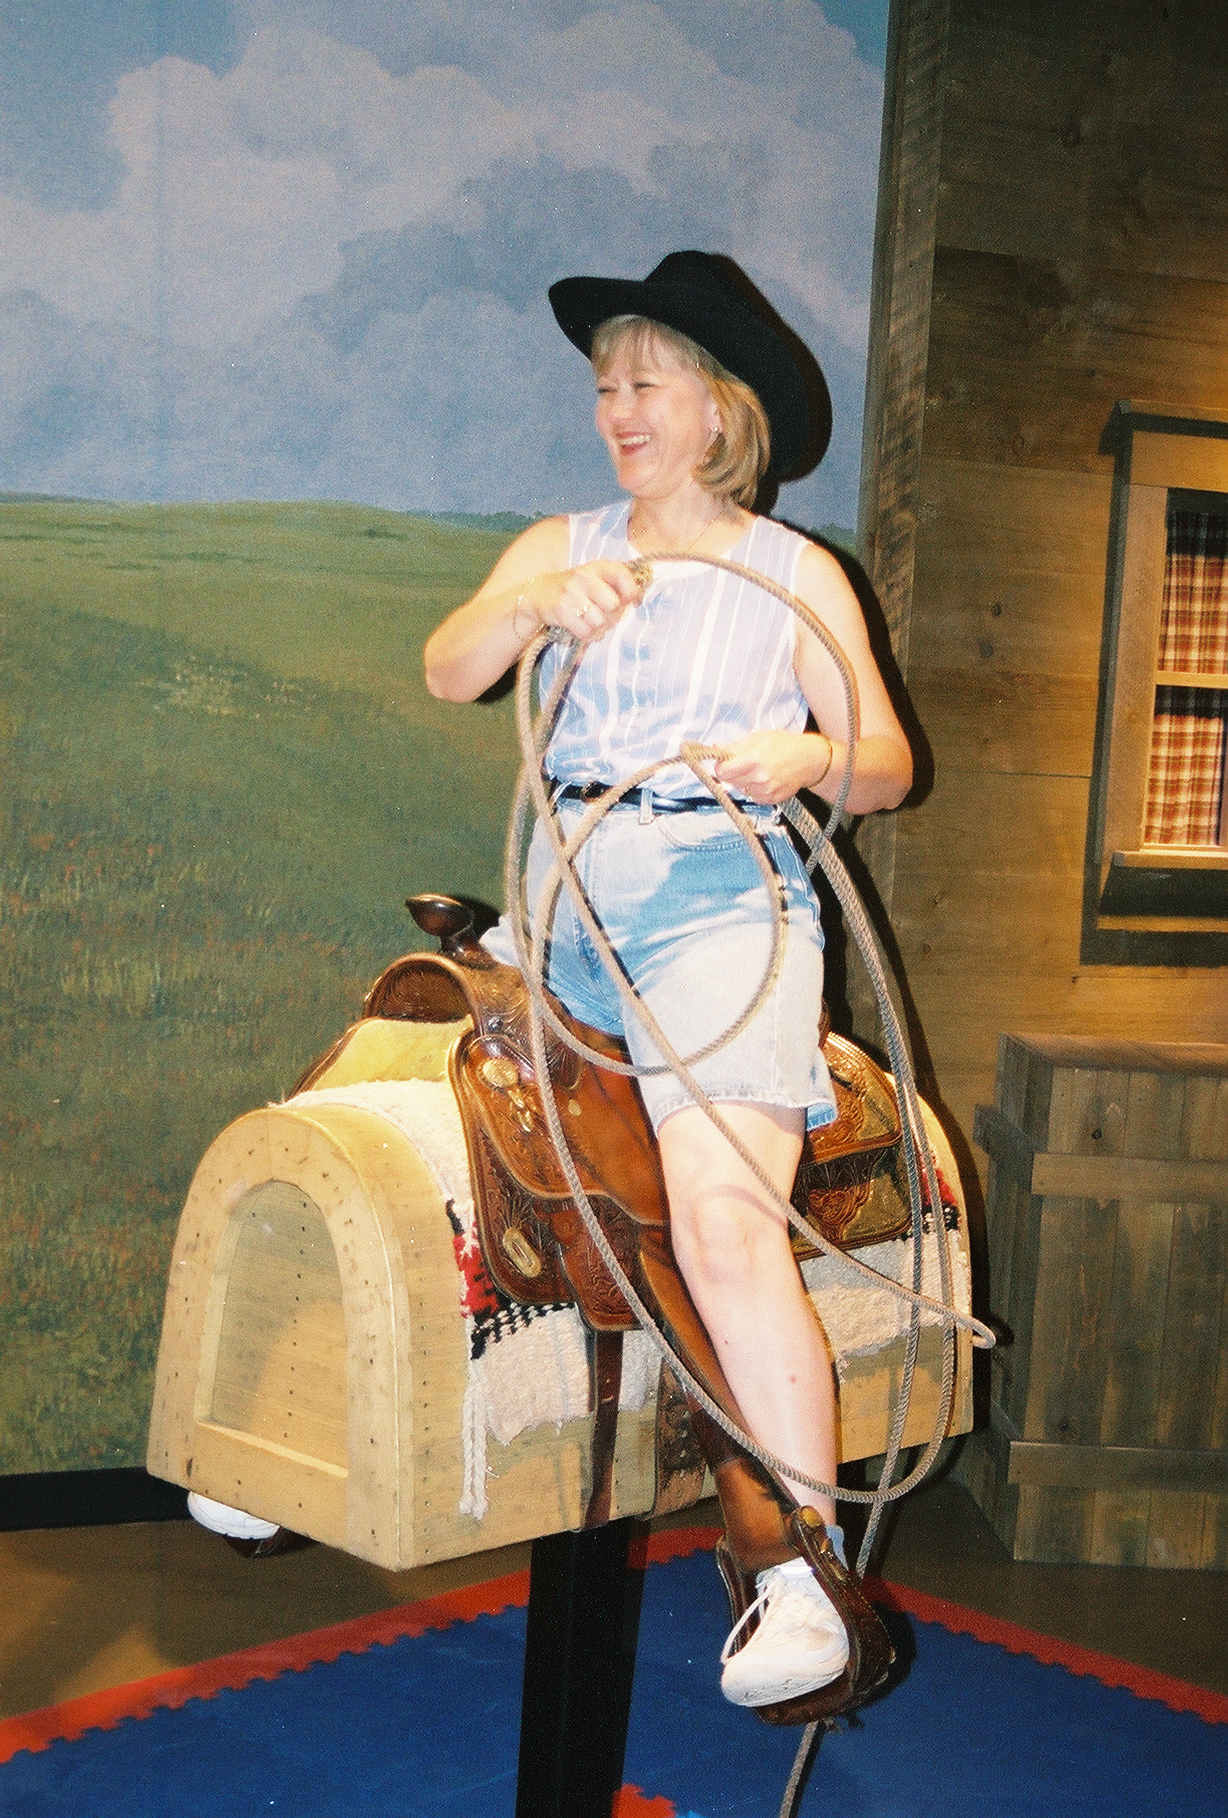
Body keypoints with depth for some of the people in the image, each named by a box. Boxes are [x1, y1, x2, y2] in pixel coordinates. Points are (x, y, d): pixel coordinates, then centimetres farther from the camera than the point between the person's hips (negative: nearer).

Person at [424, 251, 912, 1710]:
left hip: (719, 893, -4)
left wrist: (810, 755, -18)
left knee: (725, 1224, -23)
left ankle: (803, 1582, -18)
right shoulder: (559, 548, 17)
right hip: (562, 896, 5)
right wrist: (537, 602, -18)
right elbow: (445, 673, 2)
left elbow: (888, 761, 5)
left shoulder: (797, 576, 10)